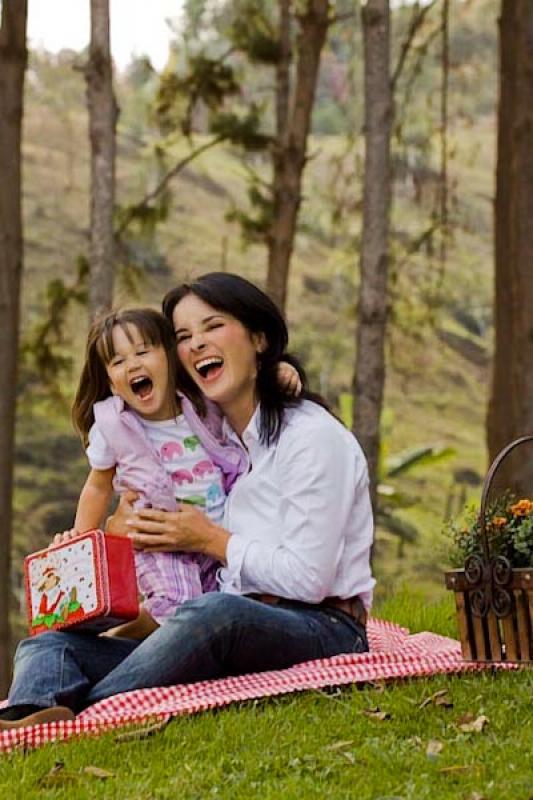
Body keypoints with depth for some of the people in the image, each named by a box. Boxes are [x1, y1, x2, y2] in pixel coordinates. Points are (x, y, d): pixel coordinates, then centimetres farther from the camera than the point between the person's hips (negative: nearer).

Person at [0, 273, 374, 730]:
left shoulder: (312, 435, -5)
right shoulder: (216, 437, 18)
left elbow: (306, 578, -14)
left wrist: (211, 540, -4)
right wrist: (123, 530, 4)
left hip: (323, 631, -7)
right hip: (232, 641, 7)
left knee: (216, 611, -42)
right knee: (49, 646, -11)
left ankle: (80, 716, -44)